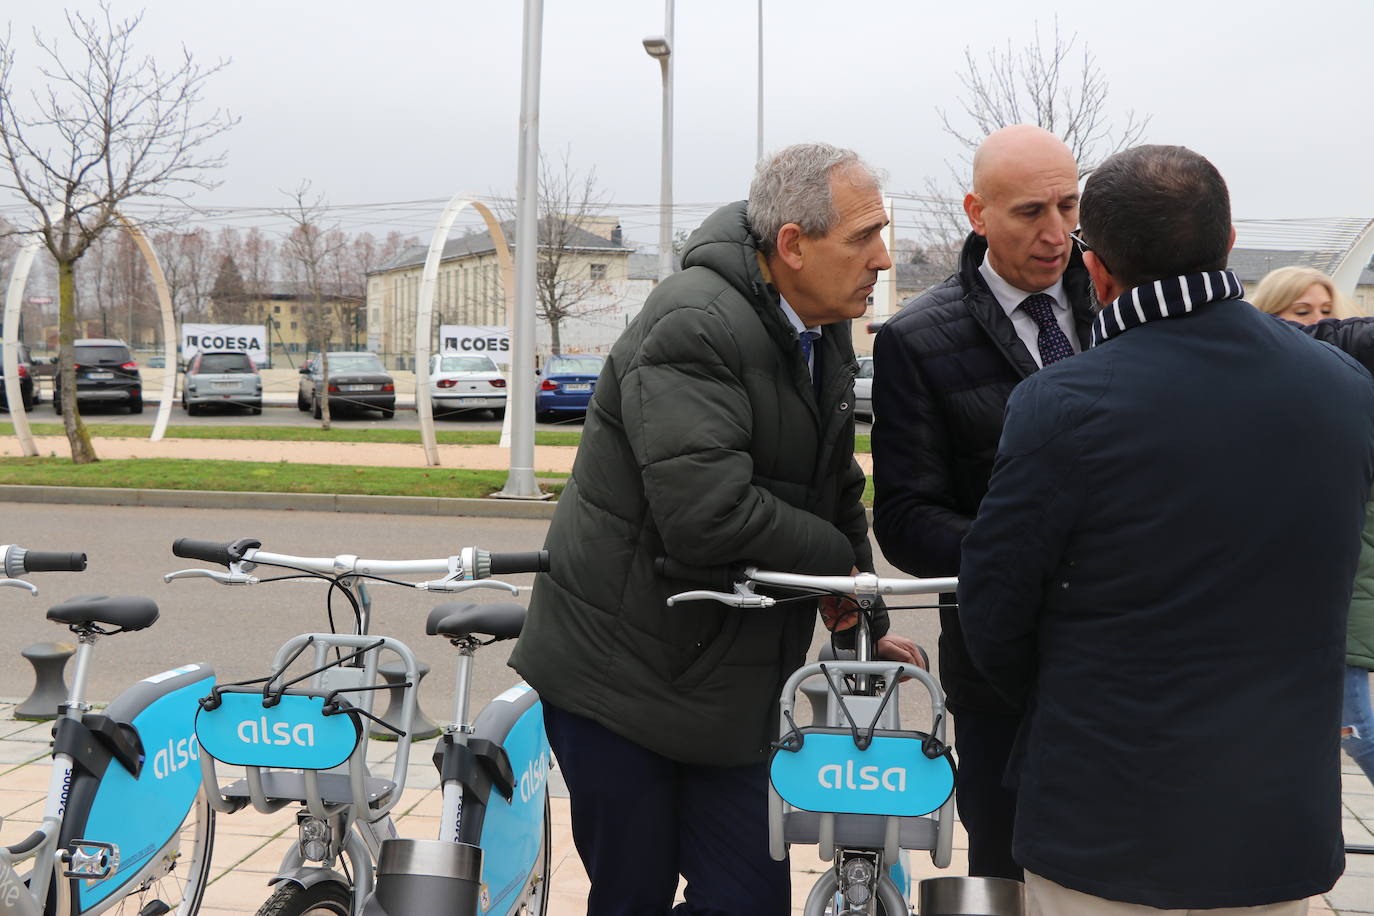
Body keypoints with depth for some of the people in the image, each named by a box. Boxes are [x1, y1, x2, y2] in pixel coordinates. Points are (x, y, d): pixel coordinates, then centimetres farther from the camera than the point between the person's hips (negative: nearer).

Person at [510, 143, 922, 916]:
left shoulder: (825, 330, 8)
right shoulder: (695, 327, -22)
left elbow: (836, 487, 20)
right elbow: (708, 517, -32)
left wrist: (864, 623, 19)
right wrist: (837, 560, -16)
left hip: (726, 690, 8)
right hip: (620, 672, -7)